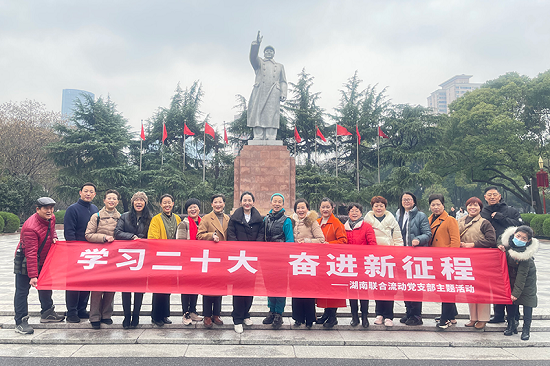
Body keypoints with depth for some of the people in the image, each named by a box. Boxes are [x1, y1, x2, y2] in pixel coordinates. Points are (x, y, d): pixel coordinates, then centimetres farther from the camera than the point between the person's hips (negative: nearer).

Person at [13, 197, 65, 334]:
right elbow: (31, 254, -33)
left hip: (42, 261, 9)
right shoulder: (30, 228, -31)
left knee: (45, 287, 18)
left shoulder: (51, 218, -6)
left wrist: (54, 237, -2)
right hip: (25, 263, -8)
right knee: (22, 291, -3)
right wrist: (33, 275, -35)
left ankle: (47, 314, 33)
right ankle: (20, 322, 4)